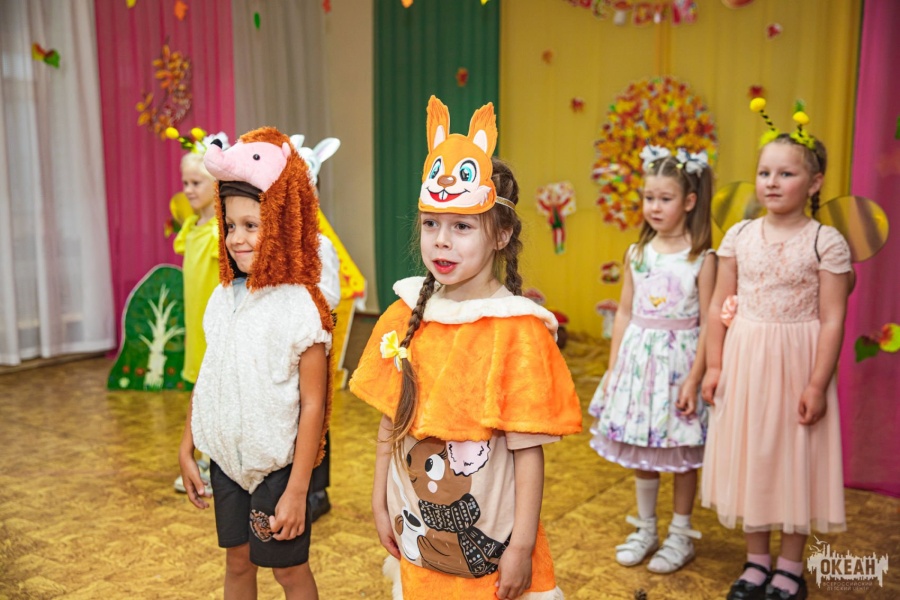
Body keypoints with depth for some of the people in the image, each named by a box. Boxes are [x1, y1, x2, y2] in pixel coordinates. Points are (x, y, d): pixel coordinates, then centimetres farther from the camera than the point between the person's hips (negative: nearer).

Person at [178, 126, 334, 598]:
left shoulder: (302, 308, -18)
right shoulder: (222, 299, 0)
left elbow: (313, 405, -17)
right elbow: (205, 382, 9)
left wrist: (297, 491, -16)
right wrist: (187, 451, 11)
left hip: (276, 464, -5)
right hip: (225, 458, 6)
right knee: (237, 562, 20)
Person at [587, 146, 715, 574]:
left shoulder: (702, 258, -9)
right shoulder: (637, 254, 4)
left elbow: (707, 324, -9)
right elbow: (625, 313, 7)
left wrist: (694, 378, -14)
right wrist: (613, 367, 5)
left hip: (679, 360, -4)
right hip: (638, 358, 4)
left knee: (682, 454, 9)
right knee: (641, 451, 14)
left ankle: (681, 535, 27)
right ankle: (645, 530, 31)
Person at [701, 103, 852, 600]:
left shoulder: (826, 241, -8)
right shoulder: (739, 236, 2)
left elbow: (832, 320, -9)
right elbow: (719, 306, 5)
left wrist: (818, 384, -12)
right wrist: (714, 366, 2)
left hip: (796, 361, -3)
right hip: (744, 359, 4)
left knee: (794, 459, 8)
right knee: (749, 457, 12)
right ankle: (756, 560, 30)